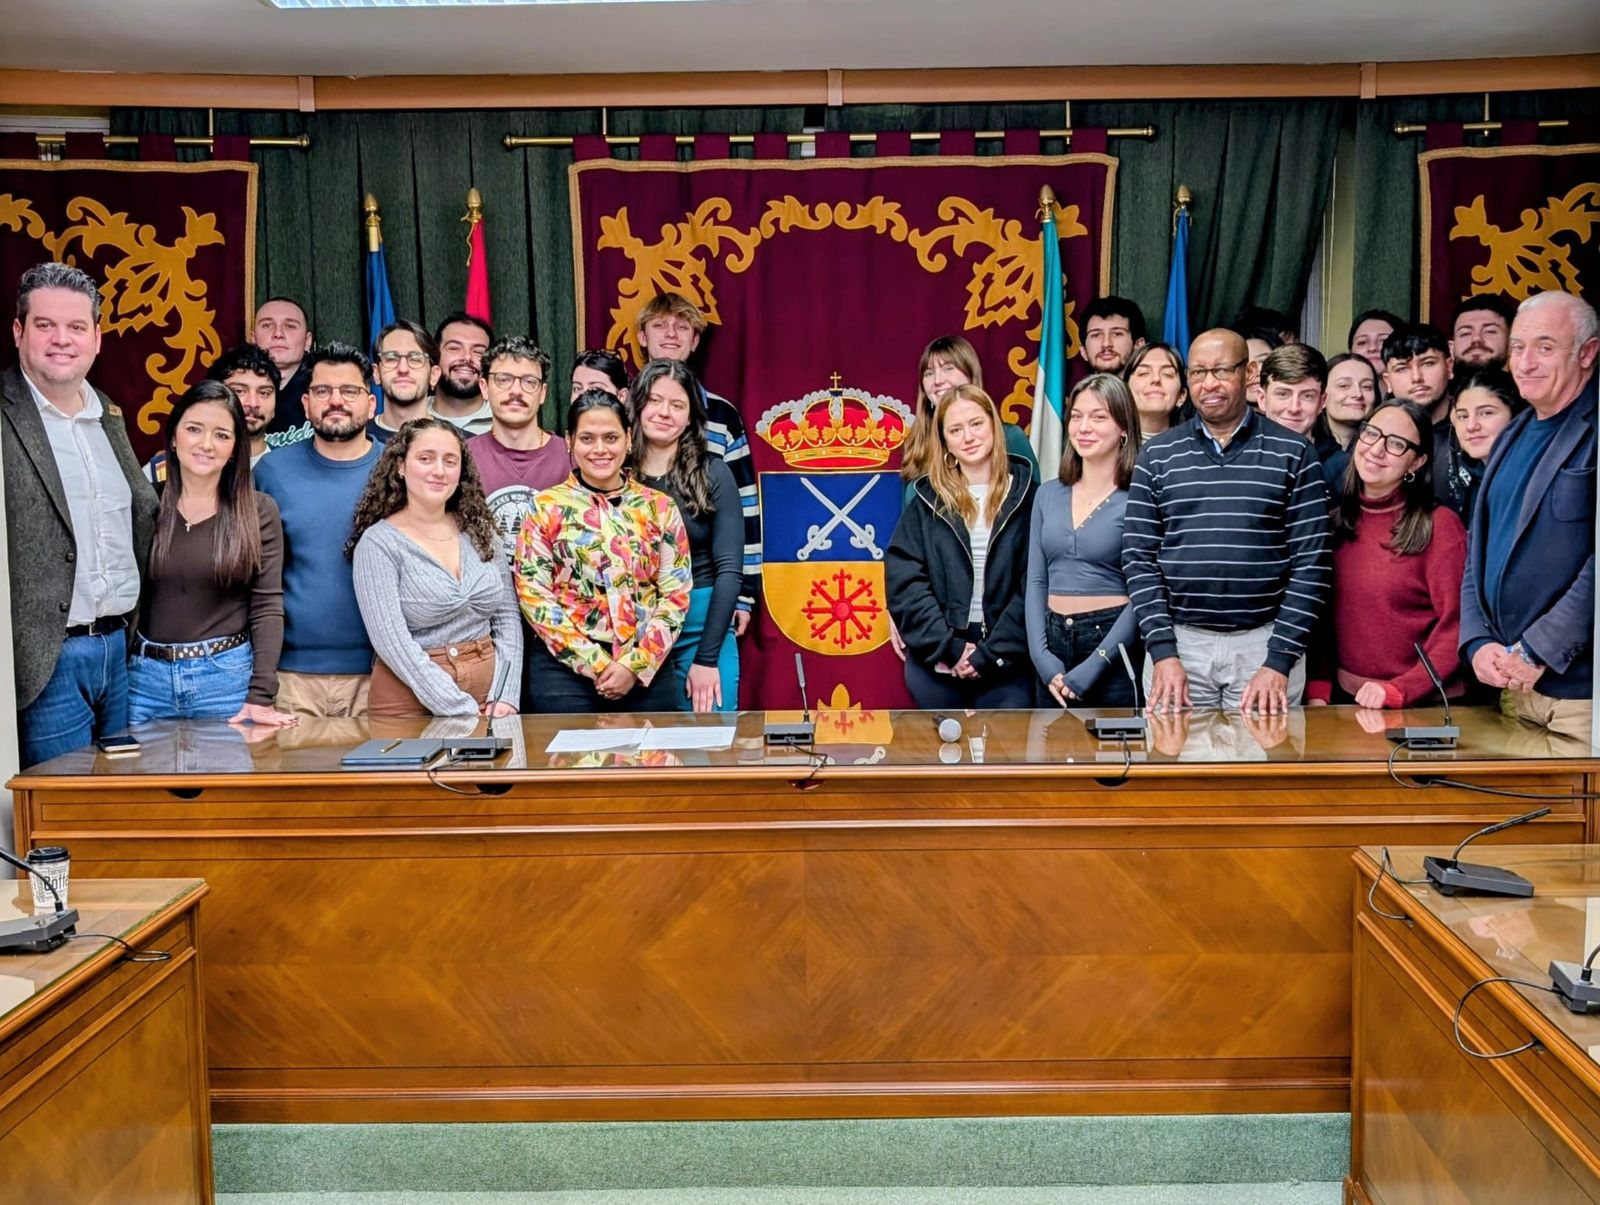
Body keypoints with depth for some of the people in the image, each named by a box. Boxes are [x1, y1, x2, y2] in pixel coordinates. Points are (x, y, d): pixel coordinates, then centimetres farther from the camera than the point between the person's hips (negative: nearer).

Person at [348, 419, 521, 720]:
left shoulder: (480, 531, 5)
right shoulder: (378, 543, -9)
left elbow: (507, 616, 6)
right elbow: (391, 640, -16)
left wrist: (506, 697, -7)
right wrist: (460, 710, -20)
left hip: (488, 695, 4)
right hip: (410, 703, -4)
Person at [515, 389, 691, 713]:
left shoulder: (659, 507, 6)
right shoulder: (546, 508, 2)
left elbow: (676, 593, 2)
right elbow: (533, 595, -4)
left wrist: (636, 664, -9)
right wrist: (596, 663, -11)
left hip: (647, 671, 2)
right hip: (565, 669, -1)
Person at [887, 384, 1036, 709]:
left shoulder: (1025, 495, 2)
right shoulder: (927, 501, 6)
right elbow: (904, 582, -2)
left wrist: (991, 654, -11)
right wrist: (949, 648, -11)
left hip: (1007, 665, -1)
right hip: (935, 662, 2)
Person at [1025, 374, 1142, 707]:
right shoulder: (1049, 494, 9)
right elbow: (1036, 582, 8)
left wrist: (1092, 668, -15)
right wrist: (1041, 656, -4)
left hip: (1113, 646, -5)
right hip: (1054, 647, 5)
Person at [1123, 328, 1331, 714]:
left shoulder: (1292, 454, 1)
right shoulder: (1157, 456, 5)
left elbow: (1311, 564, -2)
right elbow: (1138, 558, 2)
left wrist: (1279, 661, -9)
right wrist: (1163, 651, -7)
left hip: (1265, 642, -1)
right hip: (1178, 641, 1)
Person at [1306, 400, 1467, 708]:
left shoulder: (1440, 525, -5)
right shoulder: (1335, 521, 8)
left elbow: (1455, 625, -8)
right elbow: (1322, 616, 10)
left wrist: (1399, 690, -18)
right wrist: (1317, 689, -2)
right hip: (1346, 697, 4)